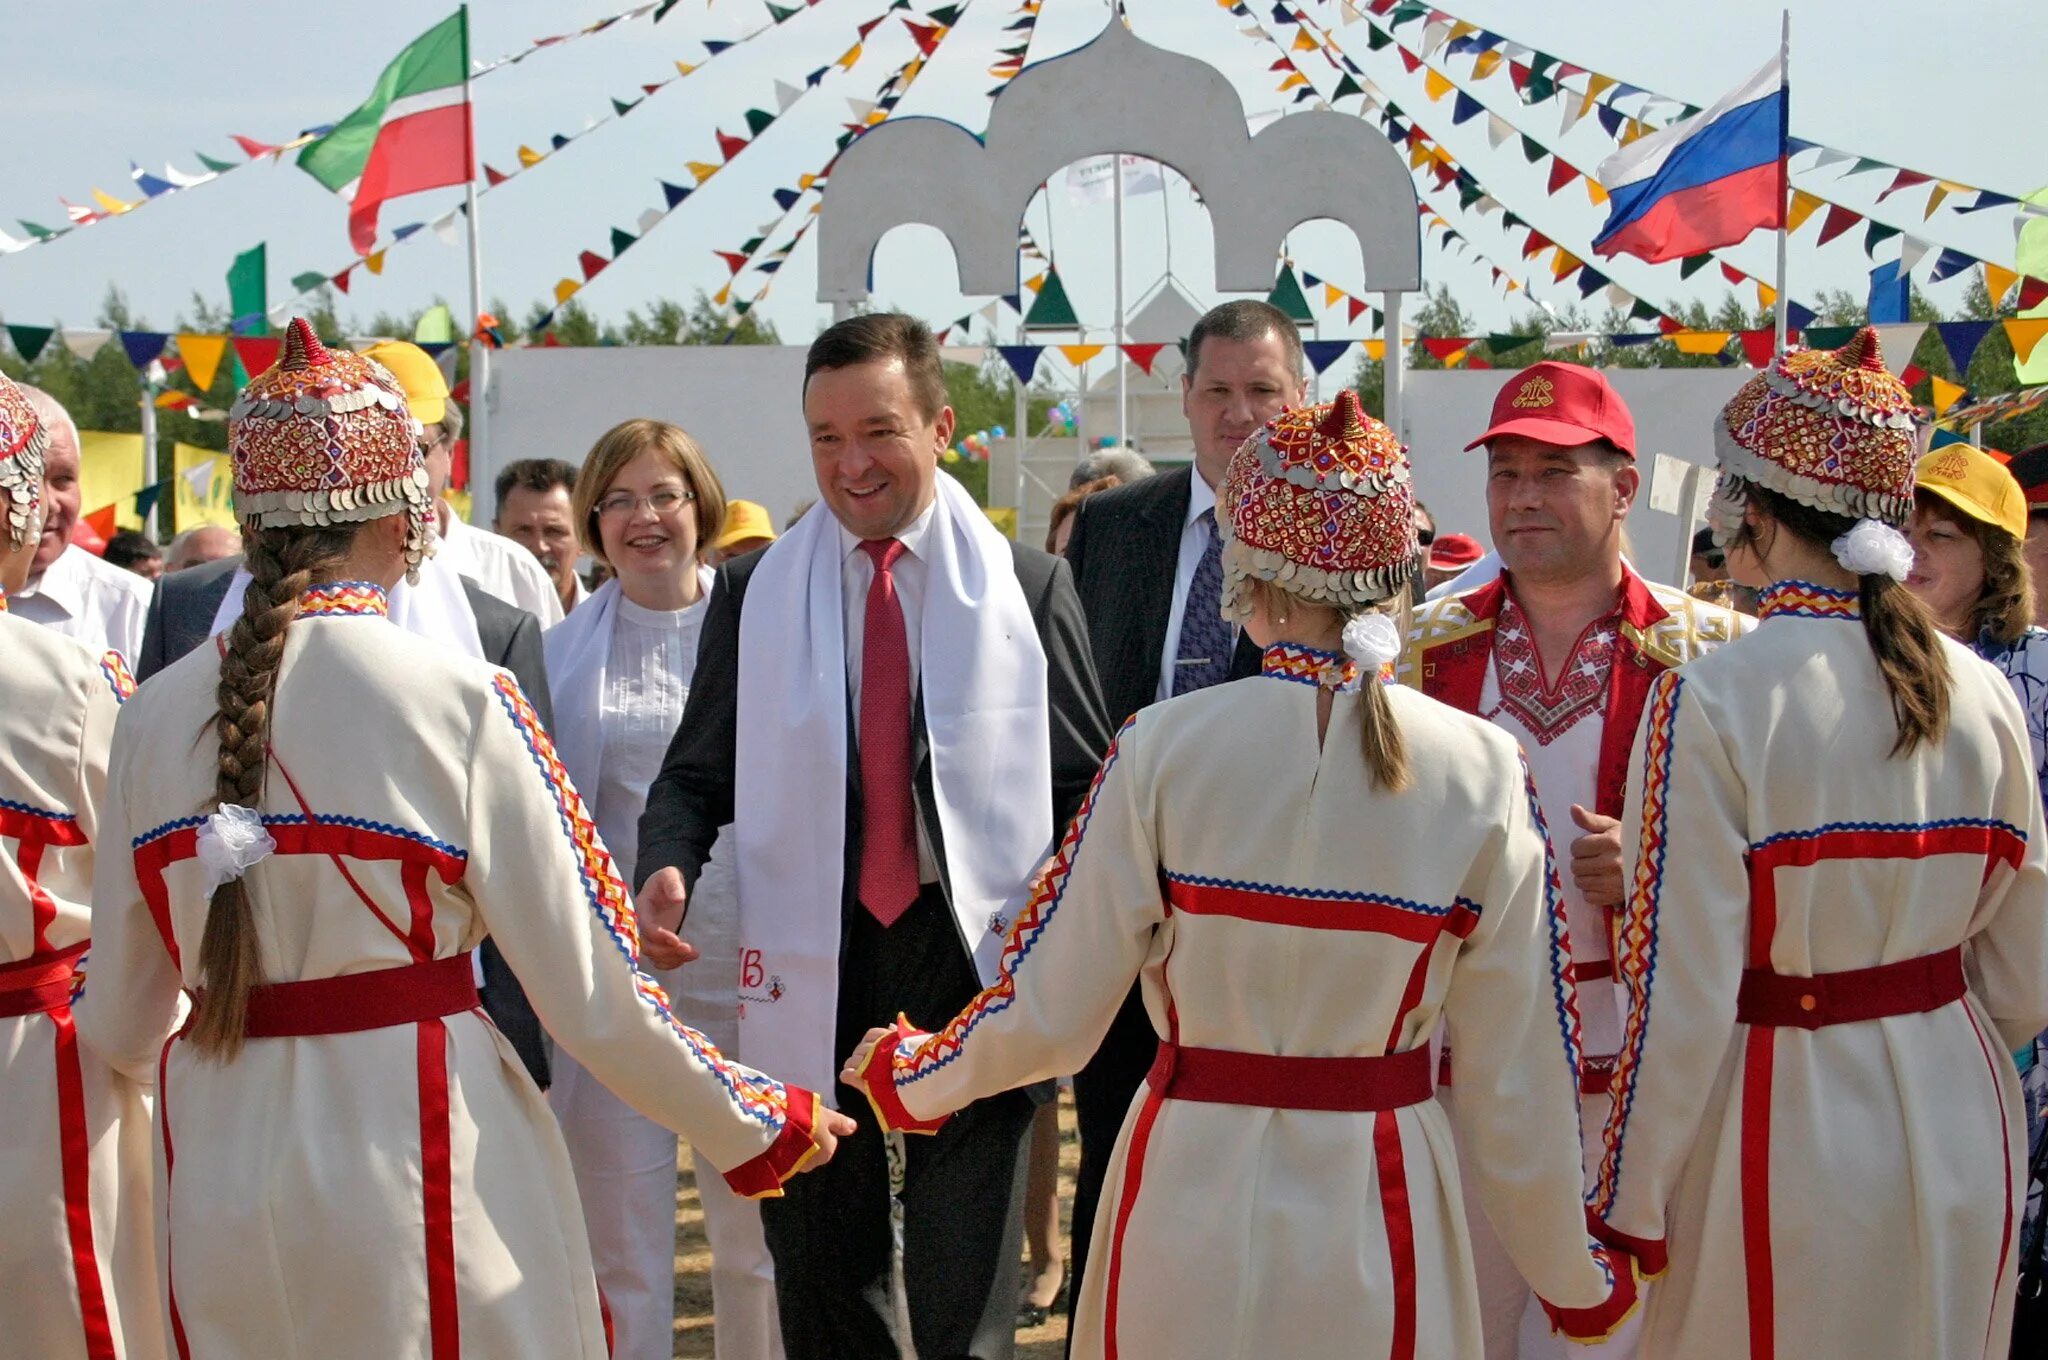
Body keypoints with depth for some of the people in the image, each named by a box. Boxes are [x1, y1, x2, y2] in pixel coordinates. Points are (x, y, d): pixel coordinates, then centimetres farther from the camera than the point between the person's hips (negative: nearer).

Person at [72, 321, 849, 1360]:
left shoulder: (155, 716, -1)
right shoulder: (455, 701, -12)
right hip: (419, 1159, -4)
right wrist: (762, 1128, 3)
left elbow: (119, 1019, 6)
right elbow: (591, 992, -11)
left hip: (220, 1187, 4)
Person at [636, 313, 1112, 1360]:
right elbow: (697, 774, 8)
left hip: (974, 956, -1)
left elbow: (1089, 784, 5)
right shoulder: (752, 591, 6)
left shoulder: (1029, 586, 3)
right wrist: (669, 863, -13)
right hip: (813, 968, 2)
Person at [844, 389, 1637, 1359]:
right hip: (1380, 1224, 0)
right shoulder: (1482, 772, -10)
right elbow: (1521, 1070, -6)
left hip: (1195, 1198, 0)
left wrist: (908, 1073, 13)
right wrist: (1576, 1279, 8)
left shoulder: (1163, 748, -12)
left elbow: (1047, 1014, -7)